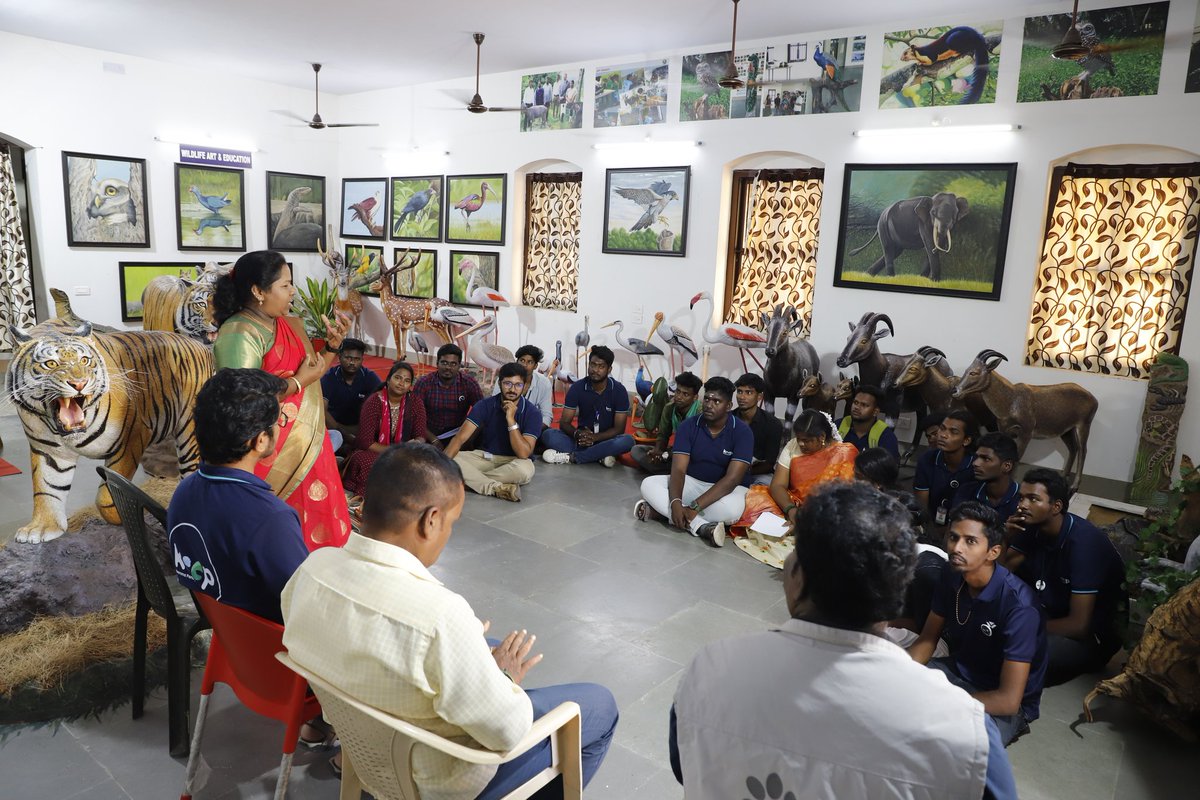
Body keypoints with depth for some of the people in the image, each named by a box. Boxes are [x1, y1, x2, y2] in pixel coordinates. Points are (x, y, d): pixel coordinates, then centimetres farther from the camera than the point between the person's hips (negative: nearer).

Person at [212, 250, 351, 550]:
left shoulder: (290, 325, 9)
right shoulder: (240, 334, -17)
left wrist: (333, 345, 1)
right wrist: (298, 381, -18)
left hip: (306, 446, 8)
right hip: (271, 454, -8)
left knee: (313, 523, 16)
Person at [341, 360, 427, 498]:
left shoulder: (416, 403, 0)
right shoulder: (374, 402, -10)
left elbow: (420, 436, -1)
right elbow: (366, 442, -14)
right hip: (374, 453, -3)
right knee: (363, 460, -37)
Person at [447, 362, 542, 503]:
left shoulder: (532, 413, -13)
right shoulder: (485, 405, -8)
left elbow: (523, 453, -22)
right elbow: (460, 438, -15)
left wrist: (511, 420, -28)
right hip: (484, 456, 2)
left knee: (525, 469, -37)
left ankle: (472, 479, -20)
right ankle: (497, 488, -31)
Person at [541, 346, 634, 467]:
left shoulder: (619, 391, -8)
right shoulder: (577, 387, -6)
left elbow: (619, 428, -9)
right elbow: (564, 423, -6)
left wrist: (595, 437, -27)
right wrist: (577, 434, -29)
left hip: (605, 440, -1)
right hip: (581, 439, 1)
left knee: (627, 440, -34)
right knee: (548, 434, -23)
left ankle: (571, 457, -29)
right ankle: (600, 457, -30)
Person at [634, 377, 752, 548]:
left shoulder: (742, 432, -17)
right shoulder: (688, 426, -9)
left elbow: (732, 479, -25)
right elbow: (678, 470, -16)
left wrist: (694, 507, -34)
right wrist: (675, 503, -38)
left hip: (723, 489, -2)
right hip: (691, 483, 3)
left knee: (733, 507, -38)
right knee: (649, 484, -22)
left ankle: (661, 510, -25)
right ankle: (701, 527, -33)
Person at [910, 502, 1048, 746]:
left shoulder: (1019, 605, -28)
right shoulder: (952, 576, -8)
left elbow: (1009, 700, -29)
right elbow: (928, 639, 3)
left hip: (1003, 705, -6)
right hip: (958, 670, 6)